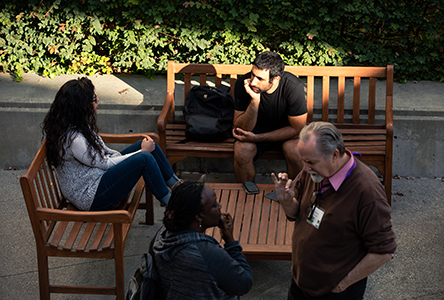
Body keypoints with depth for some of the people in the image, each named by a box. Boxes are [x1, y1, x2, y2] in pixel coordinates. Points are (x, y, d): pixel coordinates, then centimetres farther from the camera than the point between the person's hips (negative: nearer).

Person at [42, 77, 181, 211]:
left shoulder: (78, 124, 1)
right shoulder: (72, 138, -30)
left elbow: (102, 150, 12)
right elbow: (106, 164, -19)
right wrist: (142, 151, -8)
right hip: (91, 197, -10)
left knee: (149, 144, 3)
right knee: (145, 159, -22)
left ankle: (176, 185, 18)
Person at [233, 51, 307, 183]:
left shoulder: (293, 87, -28)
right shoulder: (242, 84, -23)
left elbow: (297, 128, -18)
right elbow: (240, 128, -19)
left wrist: (256, 138, -24)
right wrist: (255, 101, -37)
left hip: (286, 131, -1)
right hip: (256, 127, 1)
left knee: (296, 154, -30)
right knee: (242, 152, -29)